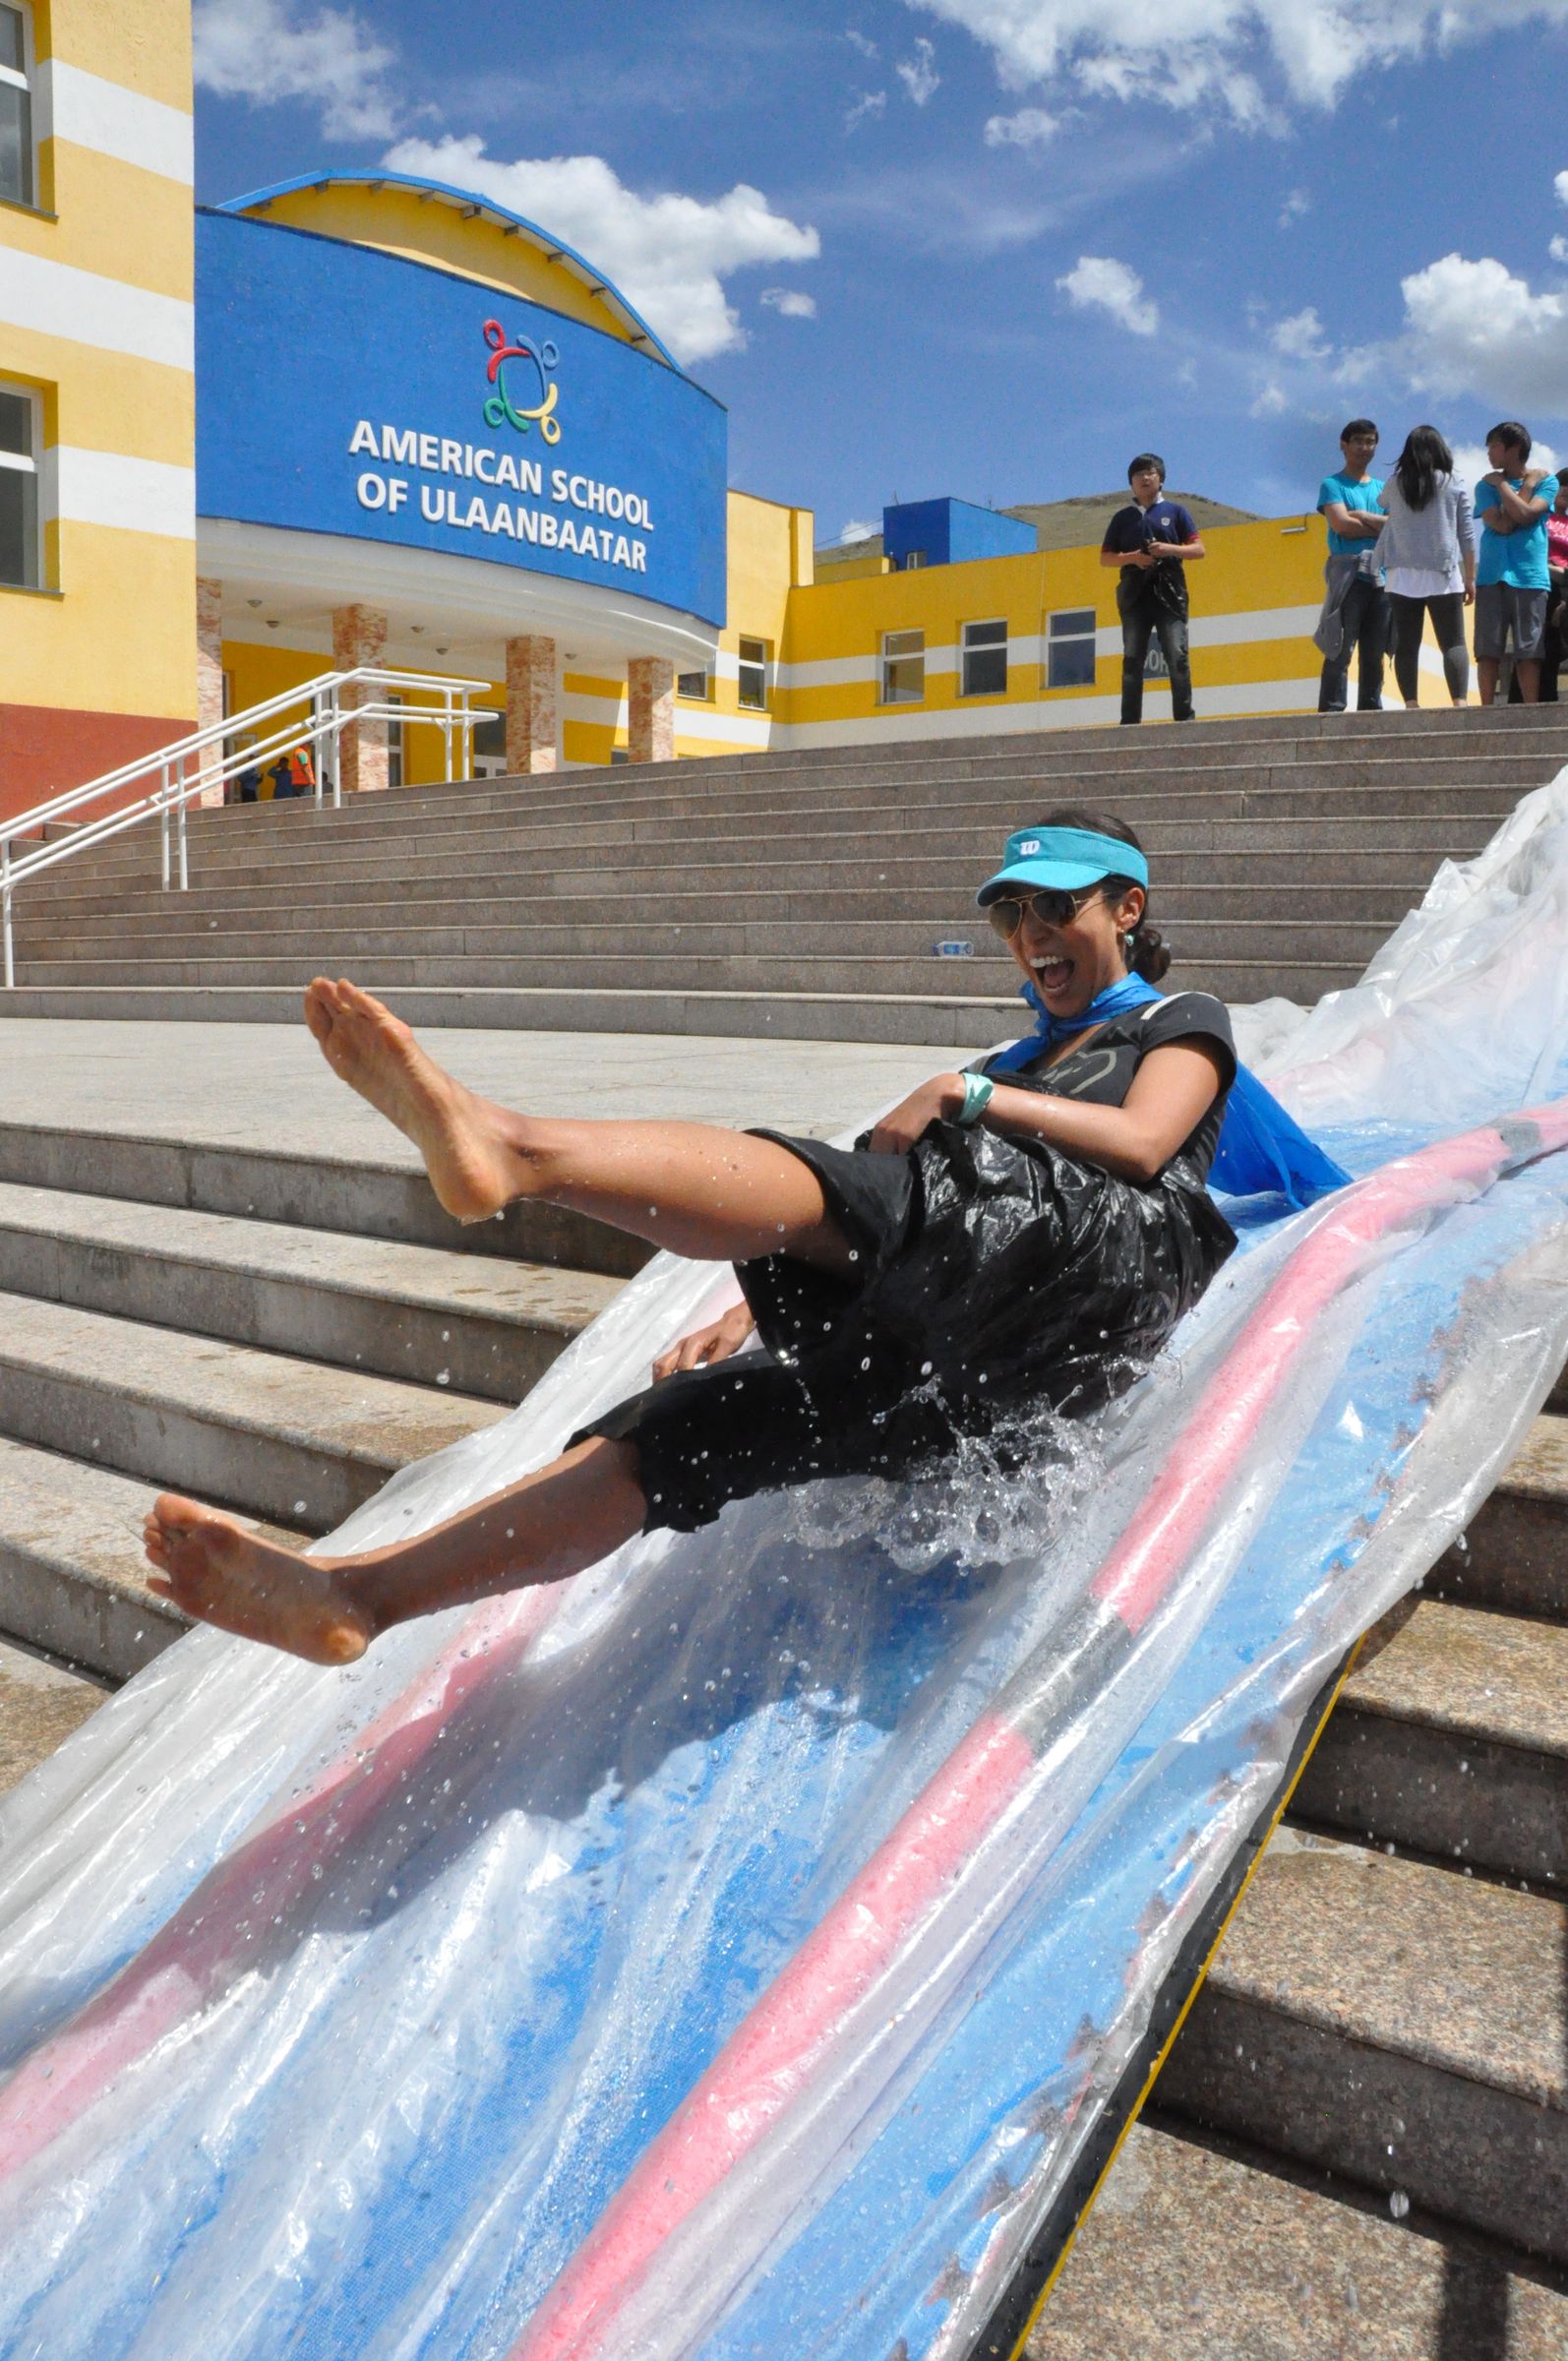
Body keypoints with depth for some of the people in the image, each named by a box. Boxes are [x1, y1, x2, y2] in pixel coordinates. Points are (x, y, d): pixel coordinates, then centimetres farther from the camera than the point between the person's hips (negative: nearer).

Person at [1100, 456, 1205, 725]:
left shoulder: (1174, 511, 13)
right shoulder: (1123, 517, 16)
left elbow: (1198, 549, 9)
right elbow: (1105, 558, 13)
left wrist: (1170, 549, -10)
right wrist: (1131, 557, -6)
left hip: (1169, 593, -2)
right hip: (1134, 594, 2)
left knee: (1178, 656, -11)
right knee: (1132, 659, -2)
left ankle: (1184, 717, -9)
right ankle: (1130, 721, -2)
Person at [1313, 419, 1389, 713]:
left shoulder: (1383, 488, 22)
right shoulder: (1332, 485, 8)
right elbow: (1342, 525, -8)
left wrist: (1363, 516, -3)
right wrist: (1382, 527, 1)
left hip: (1382, 576, 5)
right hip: (1348, 574, -5)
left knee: (1375, 652, 3)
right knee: (1341, 649, -11)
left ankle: (1371, 711, 6)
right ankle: (1331, 711, -14)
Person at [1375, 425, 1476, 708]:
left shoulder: (1395, 485, 6)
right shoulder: (1454, 486, 4)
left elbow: (1381, 502, 30)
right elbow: (1467, 536, 4)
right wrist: (1470, 578, 9)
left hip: (1402, 577, 2)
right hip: (1442, 577, -1)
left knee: (1406, 644, 1)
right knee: (1454, 643, -2)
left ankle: (1411, 705, -8)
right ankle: (1460, 703, -16)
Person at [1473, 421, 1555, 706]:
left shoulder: (1544, 481, 9)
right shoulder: (1486, 485, 12)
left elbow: (1525, 514, -11)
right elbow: (1501, 524, -4)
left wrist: (1502, 483, -1)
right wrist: (1527, 486, -1)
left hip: (1529, 576, -1)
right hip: (1491, 576, 1)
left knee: (1528, 651, -3)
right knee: (1488, 650, -4)